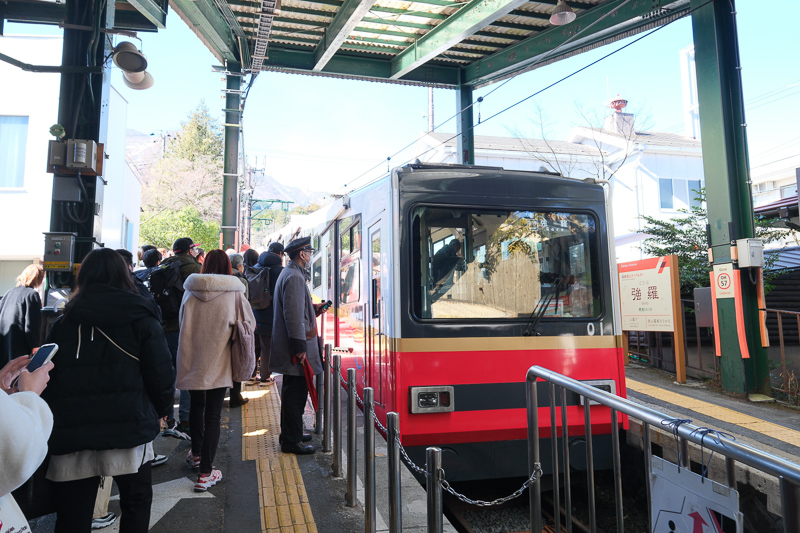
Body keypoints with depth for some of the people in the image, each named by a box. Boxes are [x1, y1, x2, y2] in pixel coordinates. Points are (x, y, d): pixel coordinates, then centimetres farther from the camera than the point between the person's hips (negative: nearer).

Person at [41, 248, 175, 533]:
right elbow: (161, 375, -6)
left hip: (69, 435, 3)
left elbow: (47, 379, 12)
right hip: (128, 430, -3)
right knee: (136, 504, 17)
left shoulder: (63, 323, 9)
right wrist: (161, 411, 10)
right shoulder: (141, 319, -2)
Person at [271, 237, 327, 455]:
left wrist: (314, 308, 11)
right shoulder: (294, 277, -18)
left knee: (292, 392, 19)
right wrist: (300, 347, -23)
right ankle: (291, 441, 8)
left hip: (290, 347, 11)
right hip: (295, 347, -11)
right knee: (296, 393, -2)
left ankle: (290, 434, 32)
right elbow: (293, 316, -24)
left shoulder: (289, 273, 17)